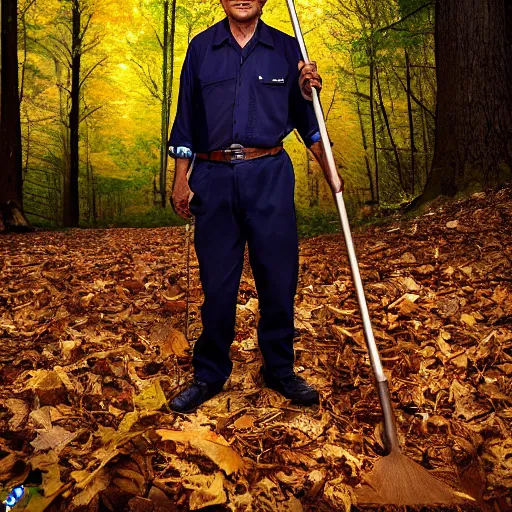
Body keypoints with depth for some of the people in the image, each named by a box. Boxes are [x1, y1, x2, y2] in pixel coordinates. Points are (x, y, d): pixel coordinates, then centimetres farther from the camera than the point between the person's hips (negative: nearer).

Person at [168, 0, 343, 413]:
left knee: (279, 277, 3)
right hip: (214, 178, 0)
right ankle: (209, 375, 20)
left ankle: (280, 370, 21)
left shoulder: (286, 48, 11)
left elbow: (303, 116, 15)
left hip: (270, 177, 0)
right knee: (217, 282, 4)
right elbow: (186, 118, 11)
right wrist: (180, 178, 6)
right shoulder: (201, 47, 11)